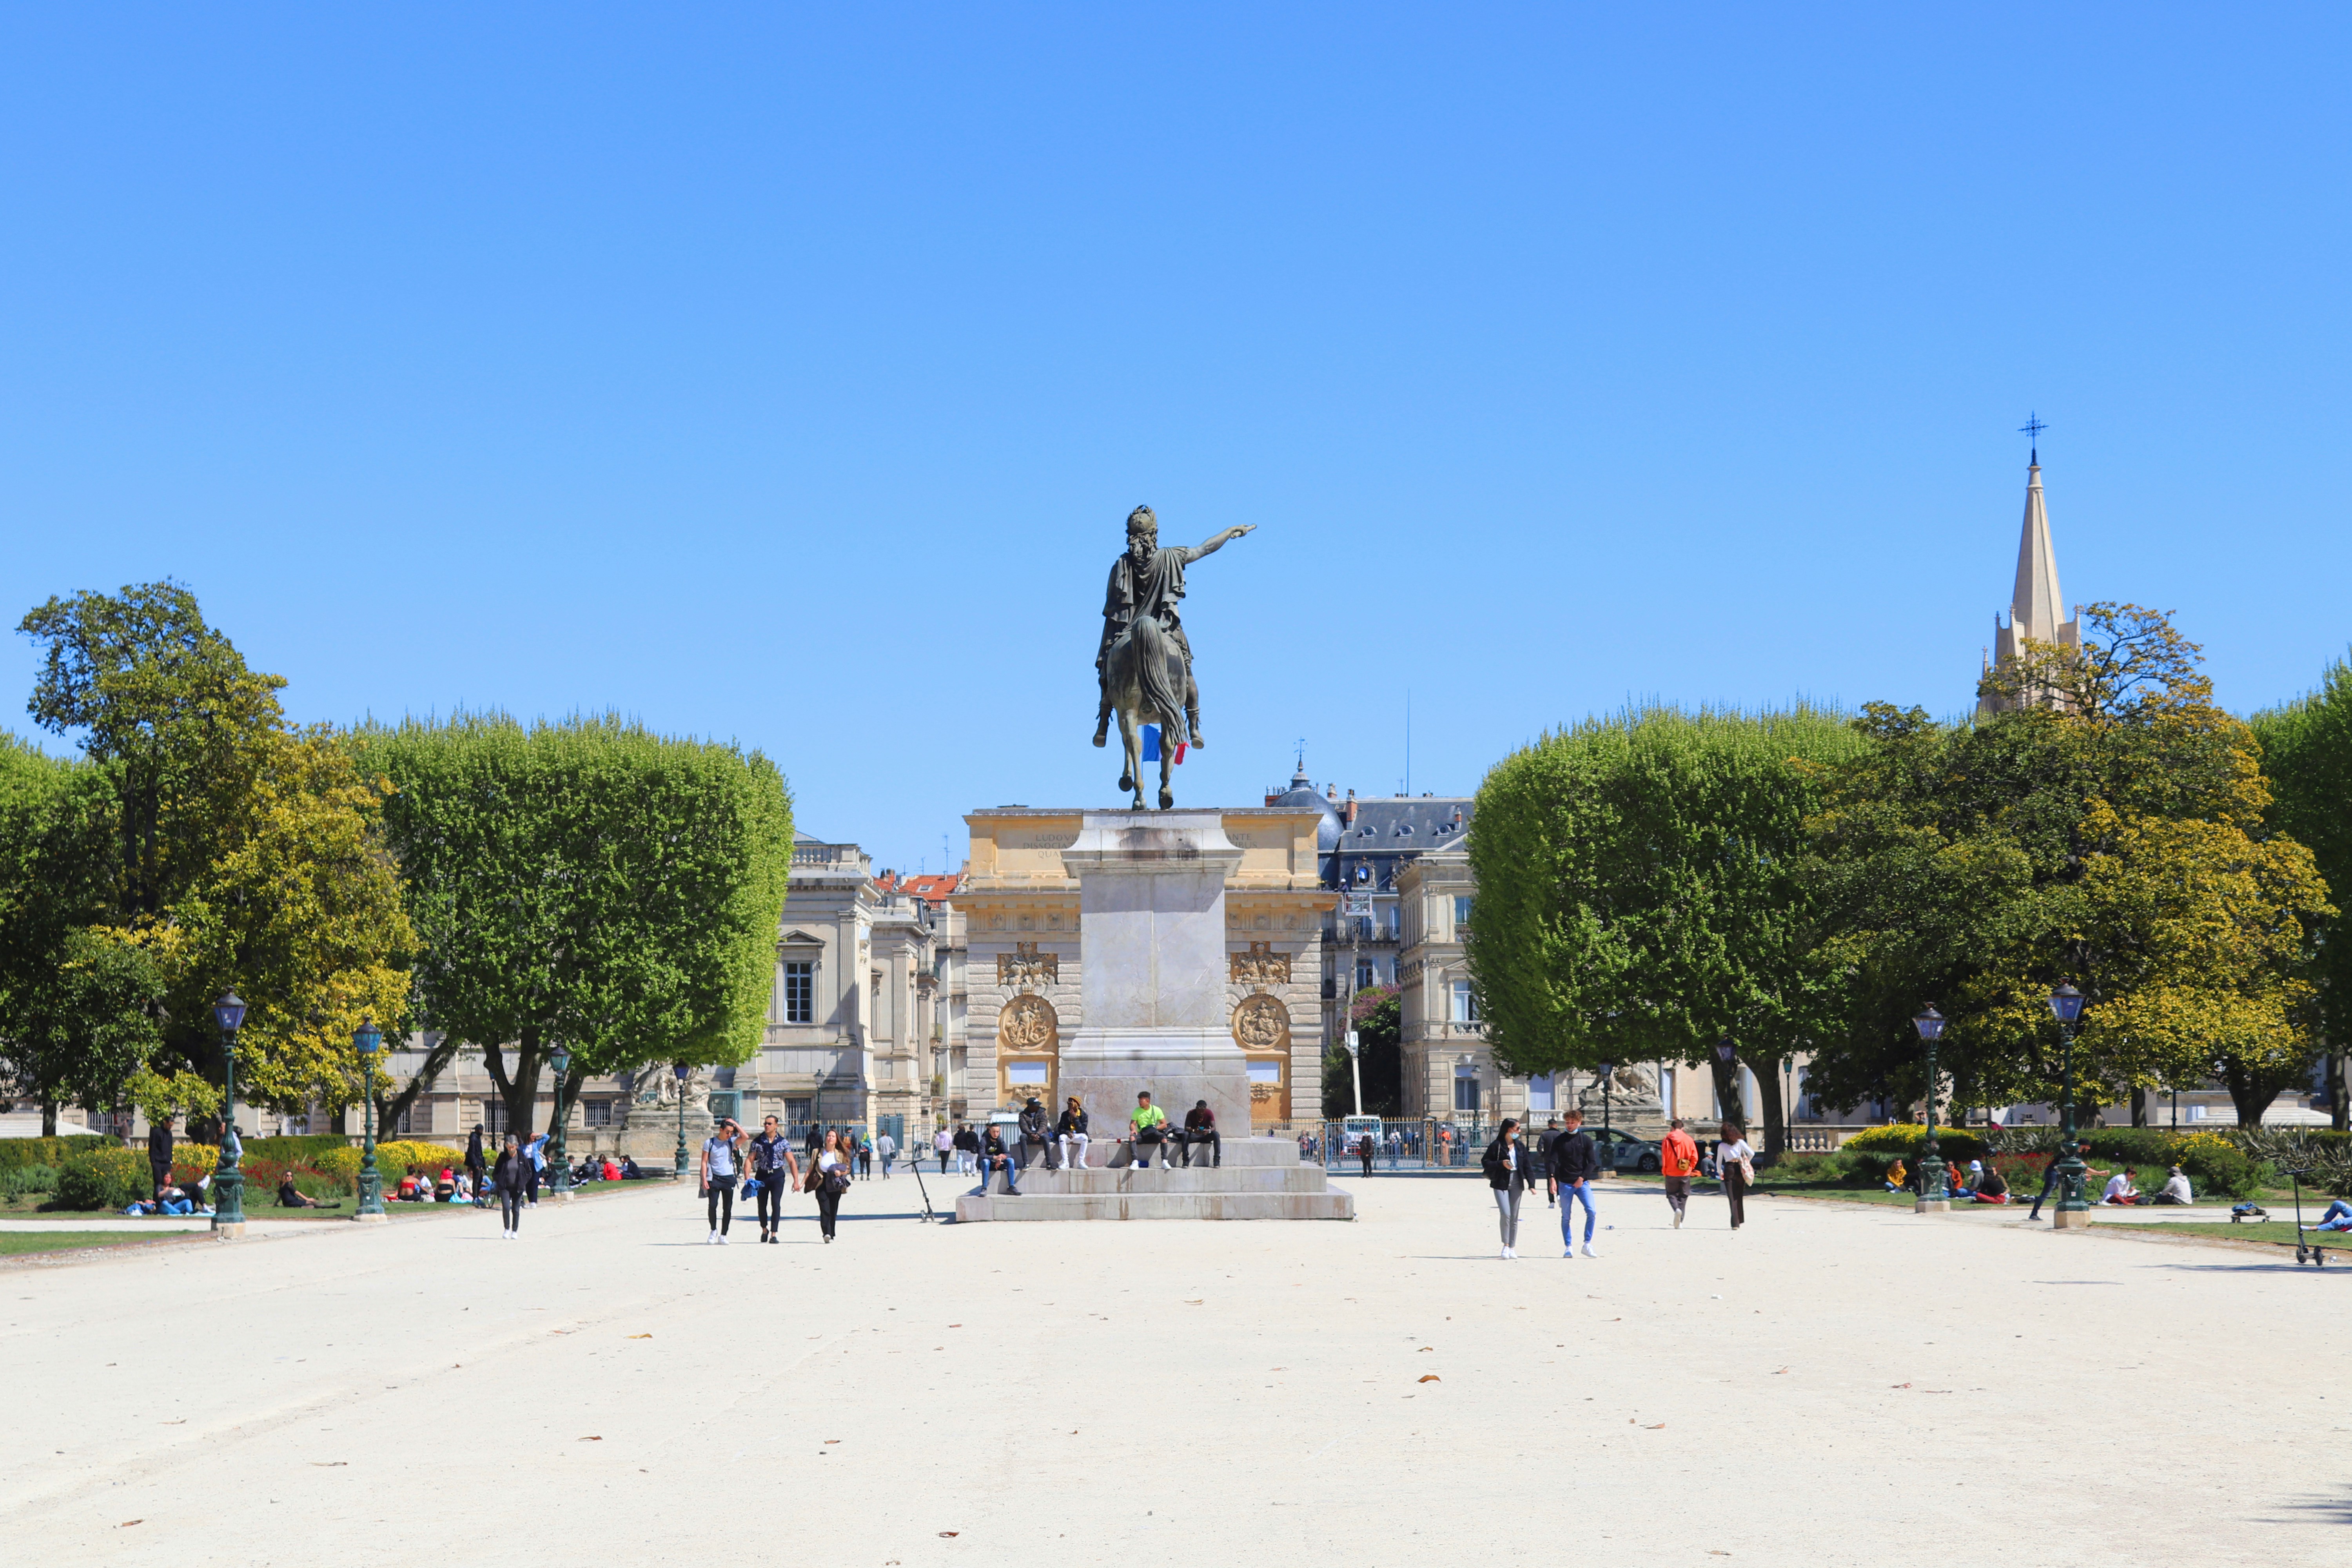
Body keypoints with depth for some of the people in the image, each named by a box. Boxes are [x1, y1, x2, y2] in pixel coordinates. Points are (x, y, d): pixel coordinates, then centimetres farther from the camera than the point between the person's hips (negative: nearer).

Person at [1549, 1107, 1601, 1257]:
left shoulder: (1586, 1140, 4)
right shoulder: (1559, 1141, 3)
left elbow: (1593, 1162, 2)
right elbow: (1553, 1161, -5)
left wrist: (1582, 1178, -11)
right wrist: (1552, 1177, -22)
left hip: (1583, 1183, 0)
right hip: (1565, 1184, 0)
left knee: (1592, 1212, -15)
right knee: (1566, 1217, 3)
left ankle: (1587, 1245, -5)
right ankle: (1569, 1247, 11)